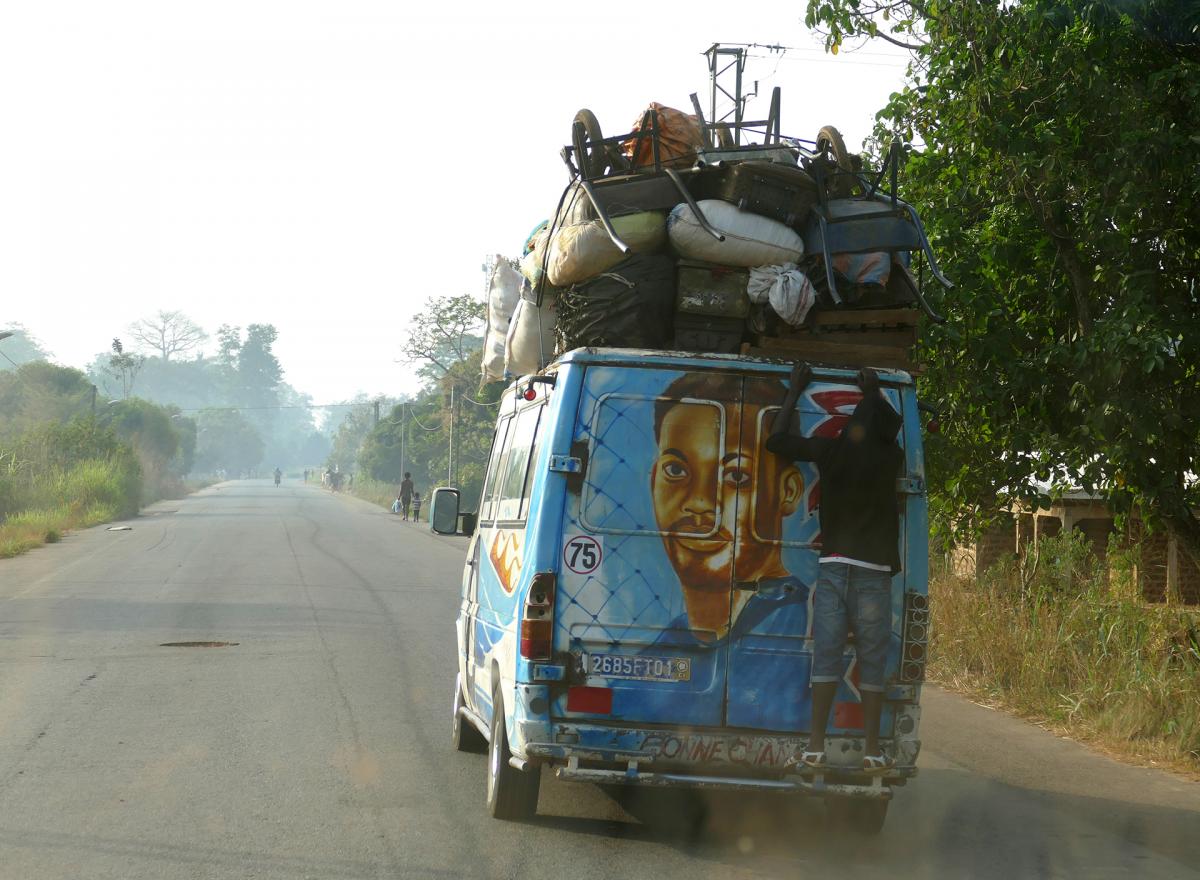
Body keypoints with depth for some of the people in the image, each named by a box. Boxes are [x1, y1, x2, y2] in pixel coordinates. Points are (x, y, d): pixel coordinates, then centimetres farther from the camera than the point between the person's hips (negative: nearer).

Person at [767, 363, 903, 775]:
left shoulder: (831, 451, 1)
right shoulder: (890, 459, 3)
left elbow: (777, 440, 13)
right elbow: (890, 431, 27)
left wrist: (795, 391, 22)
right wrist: (874, 393, 38)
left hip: (834, 567, 1)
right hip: (873, 572, -1)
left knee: (827, 656, 0)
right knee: (871, 662, 1)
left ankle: (816, 746, -5)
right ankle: (873, 750, 0)